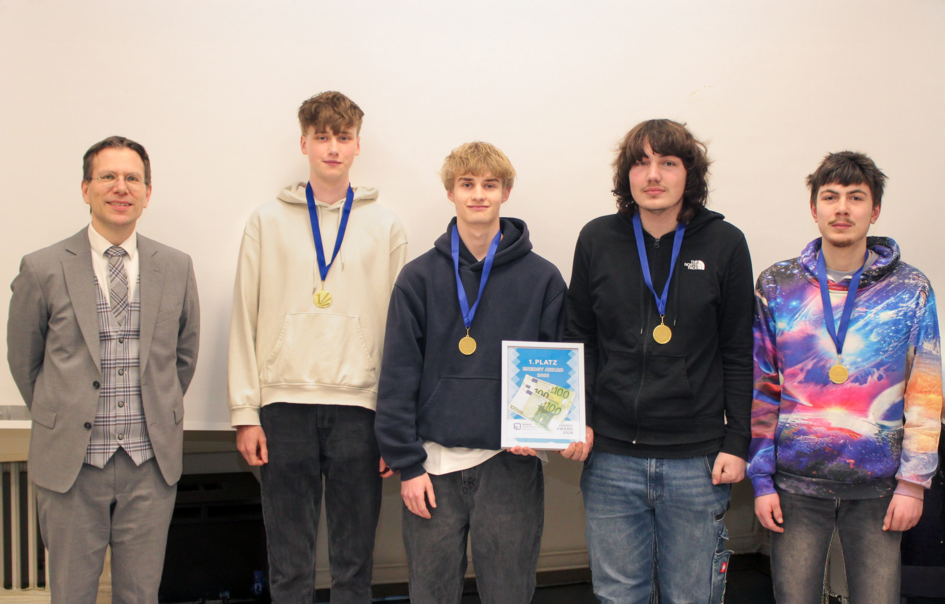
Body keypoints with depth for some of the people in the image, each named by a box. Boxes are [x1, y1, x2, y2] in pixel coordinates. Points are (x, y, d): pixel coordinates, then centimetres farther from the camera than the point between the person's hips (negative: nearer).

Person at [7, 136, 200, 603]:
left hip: (151, 463, 2)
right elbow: (23, 360, 8)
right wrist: (59, 419, 11)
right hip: (71, 462, -1)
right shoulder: (43, 269, -3)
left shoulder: (176, 268, 4)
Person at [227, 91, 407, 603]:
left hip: (359, 407, 0)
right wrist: (244, 412, -2)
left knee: (354, 560, 7)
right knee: (289, 562, 6)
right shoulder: (268, 221, 7)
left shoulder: (385, 226, 7)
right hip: (285, 405, 0)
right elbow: (244, 321, 5)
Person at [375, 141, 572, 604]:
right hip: (434, 464, 1)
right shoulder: (419, 278, 4)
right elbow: (398, 378, 2)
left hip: (511, 464, 0)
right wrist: (407, 463, -4)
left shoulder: (543, 279, 4)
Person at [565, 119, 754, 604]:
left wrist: (737, 442, -1)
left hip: (697, 462, -1)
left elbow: (739, 355, 3)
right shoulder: (598, 240, 4)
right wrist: (579, 419, -2)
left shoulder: (724, 244, 0)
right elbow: (579, 340, 10)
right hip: (611, 459, 1)